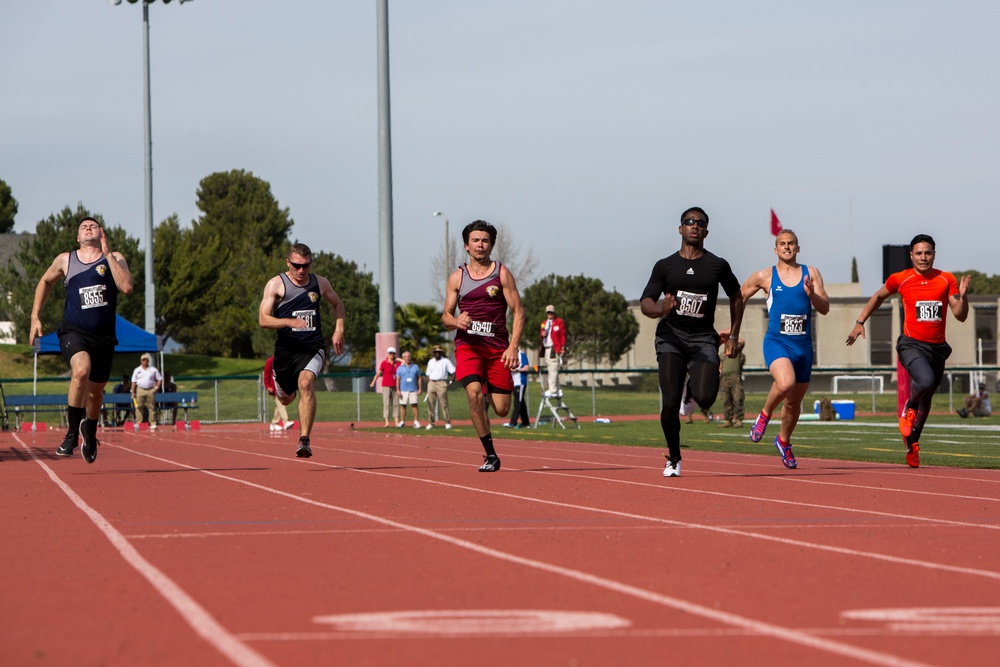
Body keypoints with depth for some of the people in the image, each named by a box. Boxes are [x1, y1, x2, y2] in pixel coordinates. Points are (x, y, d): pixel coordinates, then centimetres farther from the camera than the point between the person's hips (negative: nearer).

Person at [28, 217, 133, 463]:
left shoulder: (114, 258, 1)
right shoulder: (65, 260, 4)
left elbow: (126, 287, -17)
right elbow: (45, 282, 23)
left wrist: (107, 253, -17)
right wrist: (35, 317, 17)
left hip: (103, 336, 2)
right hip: (74, 331, -2)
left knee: (96, 391, 14)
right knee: (81, 371, -32)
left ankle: (90, 436, 43)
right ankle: (72, 433, -20)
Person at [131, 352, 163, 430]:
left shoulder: (153, 369, 9)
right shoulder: (137, 370, 10)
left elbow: (160, 379, 13)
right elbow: (133, 382, 8)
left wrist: (156, 387, -1)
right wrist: (133, 392, 0)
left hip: (150, 390, 0)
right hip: (140, 390, 0)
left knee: (152, 407, -4)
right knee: (139, 407, -5)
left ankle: (153, 424, -4)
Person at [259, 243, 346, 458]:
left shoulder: (320, 283, 6)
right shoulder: (276, 284, -4)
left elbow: (337, 304, 25)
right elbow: (263, 319, -11)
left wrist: (339, 331, 10)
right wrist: (290, 322, -27)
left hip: (313, 346, 0)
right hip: (287, 347, 0)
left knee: (306, 384, -28)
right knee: (286, 399, 14)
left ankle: (304, 440, -29)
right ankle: (275, 379, 55)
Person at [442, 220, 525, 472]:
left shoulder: (502, 274, 3)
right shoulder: (456, 278, 8)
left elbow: (518, 312, 1)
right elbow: (446, 316, 11)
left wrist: (513, 347, -12)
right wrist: (456, 321, -14)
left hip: (498, 346, 0)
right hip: (467, 345, 0)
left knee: (502, 409, -2)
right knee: (474, 393, -24)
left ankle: (490, 389, 37)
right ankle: (490, 454, -14)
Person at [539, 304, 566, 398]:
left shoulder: (559, 322, 3)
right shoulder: (544, 323, 22)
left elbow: (563, 335, -2)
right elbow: (541, 334, 25)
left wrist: (563, 347, -10)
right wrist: (542, 333, 0)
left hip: (555, 349, -7)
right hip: (546, 349, 7)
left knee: (553, 371, -14)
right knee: (552, 371, 7)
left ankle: (553, 390, -19)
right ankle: (558, 391, 12)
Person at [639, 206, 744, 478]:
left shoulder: (718, 266, 6)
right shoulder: (665, 266, 6)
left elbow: (736, 297, 21)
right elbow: (645, 303, 1)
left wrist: (733, 336, 17)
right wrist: (660, 310, -22)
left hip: (703, 339, 0)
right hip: (671, 336, 0)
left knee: (705, 399, -22)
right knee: (670, 404, -15)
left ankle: (695, 390, 18)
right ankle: (673, 458, 8)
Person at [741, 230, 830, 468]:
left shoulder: (811, 274, 6)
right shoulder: (764, 277, 2)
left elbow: (825, 309, 0)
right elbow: (739, 298, 16)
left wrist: (812, 294, -20)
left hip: (803, 344, 3)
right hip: (776, 342, -3)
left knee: (794, 401, 14)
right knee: (785, 383, -32)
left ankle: (784, 441, 40)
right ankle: (764, 415, -3)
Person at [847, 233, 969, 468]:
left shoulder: (947, 280, 3)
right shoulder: (900, 279, -1)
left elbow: (960, 316, 0)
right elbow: (878, 297, 18)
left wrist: (962, 296, -18)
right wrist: (860, 322, 14)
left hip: (937, 347, 3)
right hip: (912, 345, -3)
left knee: (926, 397, 14)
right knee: (926, 381, -31)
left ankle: (912, 443, 34)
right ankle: (908, 409, 2)